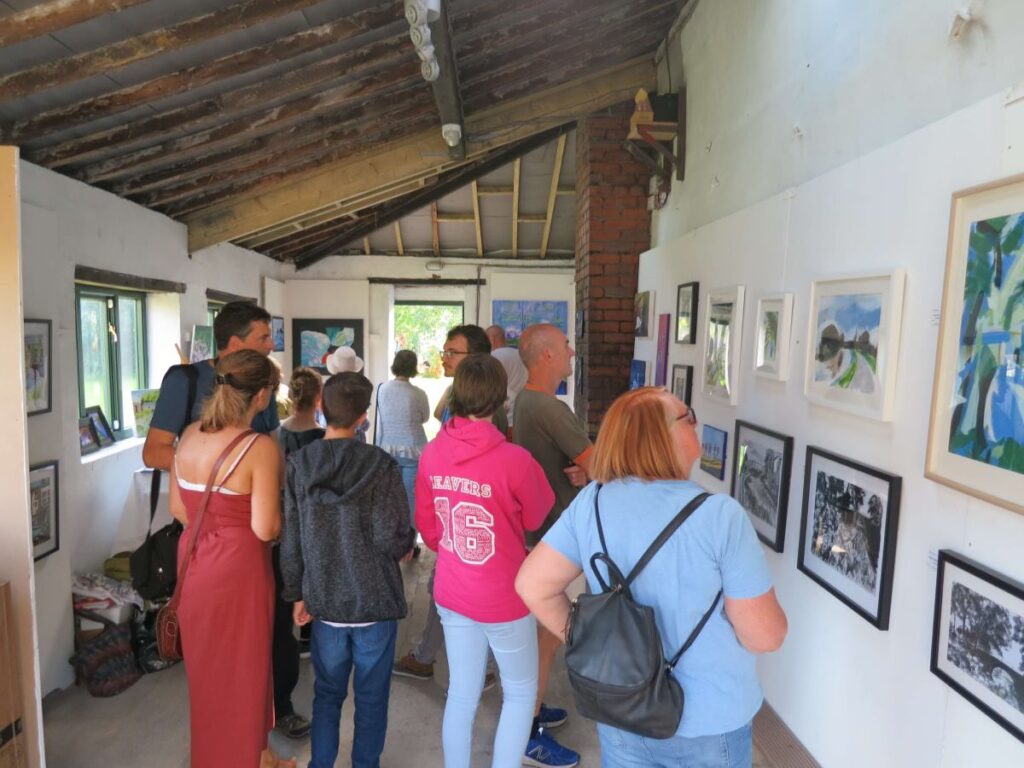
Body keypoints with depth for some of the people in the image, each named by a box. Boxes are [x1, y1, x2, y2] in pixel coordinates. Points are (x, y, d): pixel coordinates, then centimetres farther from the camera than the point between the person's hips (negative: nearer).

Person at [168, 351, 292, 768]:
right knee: (241, 672, 12)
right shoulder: (261, 447, -20)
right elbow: (266, 529, -20)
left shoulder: (189, 436, 0)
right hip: (237, 568, -7)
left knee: (204, 667, 24)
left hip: (194, 562, 7)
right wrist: (283, 510, -1)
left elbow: (178, 509, 8)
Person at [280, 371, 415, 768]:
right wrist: (406, 545, 8)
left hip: (324, 600, 3)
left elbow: (290, 539, -2)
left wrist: (297, 593, 9)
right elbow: (394, 539, -15)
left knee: (327, 693, 22)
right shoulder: (380, 465, -16)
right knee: (371, 698, 15)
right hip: (375, 600, -3)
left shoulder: (297, 464, -7)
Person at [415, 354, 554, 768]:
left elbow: (427, 526, 4)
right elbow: (536, 517, -6)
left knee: (462, 696, 21)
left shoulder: (432, 453, -9)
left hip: (451, 593, 5)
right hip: (504, 598, -4)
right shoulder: (513, 459, -25)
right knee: (521, 693, 20)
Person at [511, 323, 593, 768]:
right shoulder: (550, 408, -25)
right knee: (548, 632, 3)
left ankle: (530, 705, 38)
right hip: (550, 535, -10)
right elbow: (598, 467, -25)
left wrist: (574, 472, -10)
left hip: (534, 528, 10)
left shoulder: (525, 400, 7)